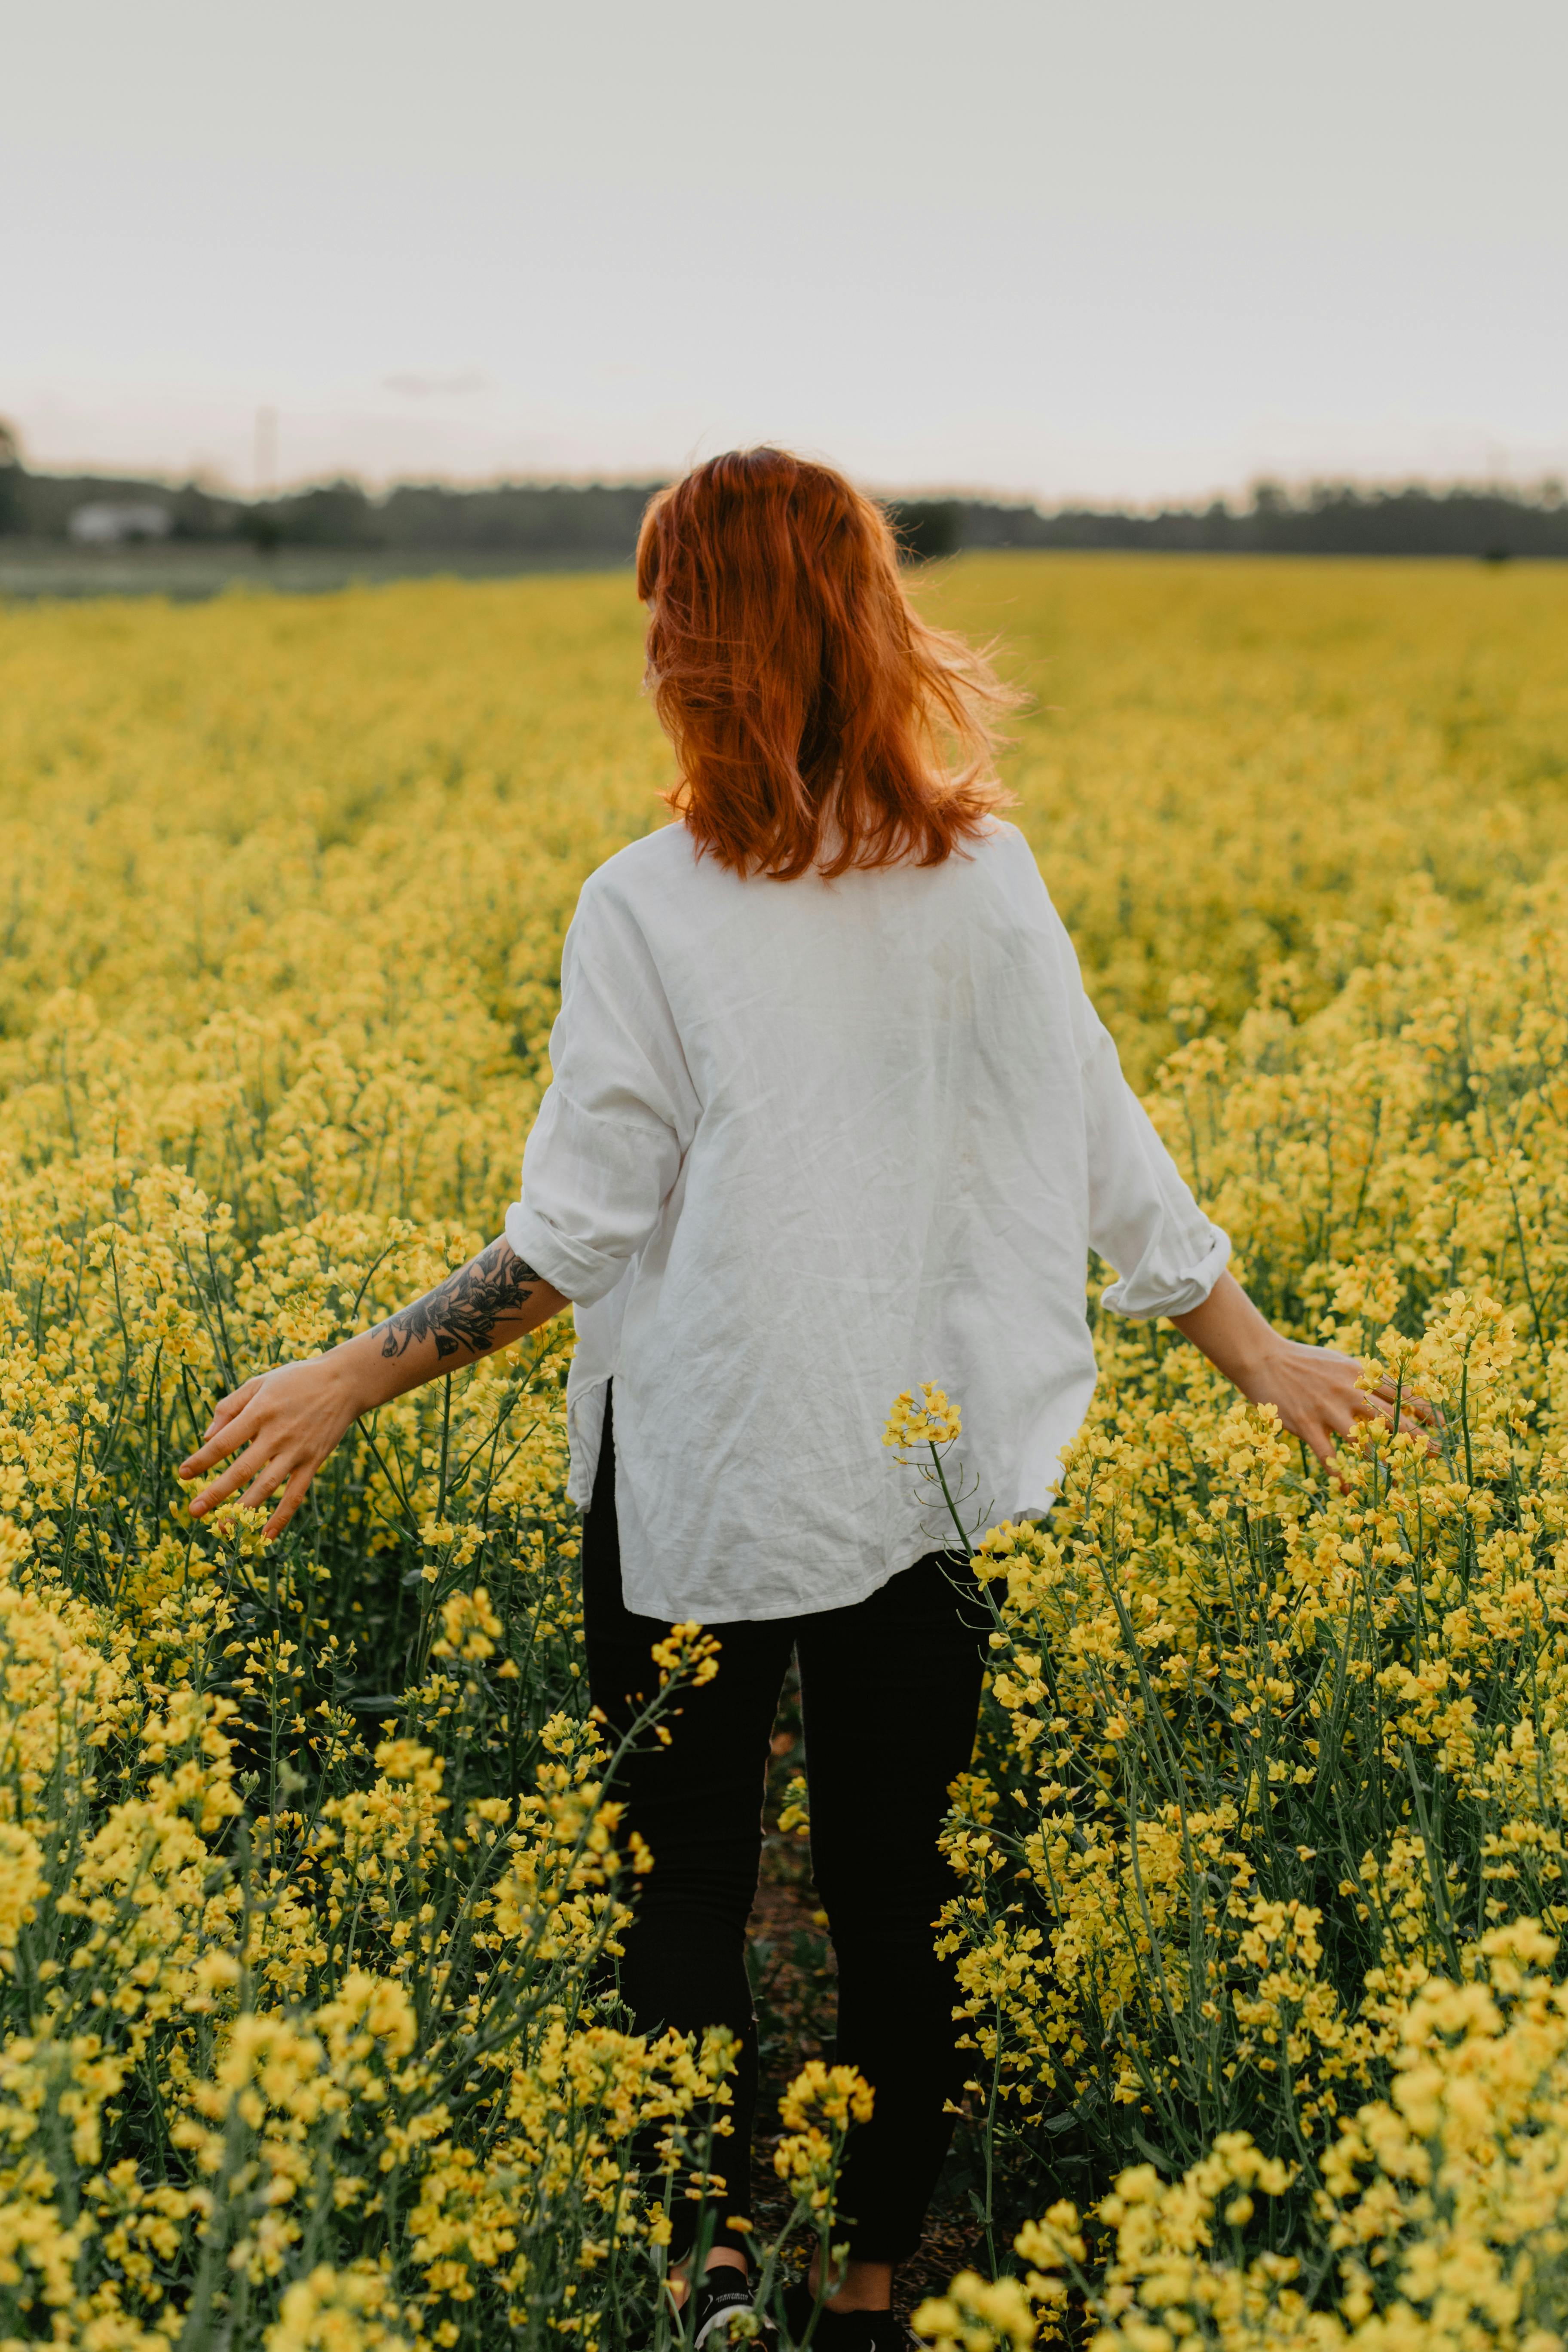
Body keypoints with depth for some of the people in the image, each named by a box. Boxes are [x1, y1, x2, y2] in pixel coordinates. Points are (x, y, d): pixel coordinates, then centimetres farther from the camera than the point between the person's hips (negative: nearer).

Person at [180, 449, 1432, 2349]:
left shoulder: (650, 910, -15)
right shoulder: (990, 882, -4)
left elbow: (578, 1239, -15)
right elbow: (1116, 1175, 1)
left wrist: (347, 1380, -6)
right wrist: (1261, 1357, 15)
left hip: (704, 1480, -3)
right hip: (936, 1480, 4)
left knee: (683, 1875, 16)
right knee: (896, 1884, 16)